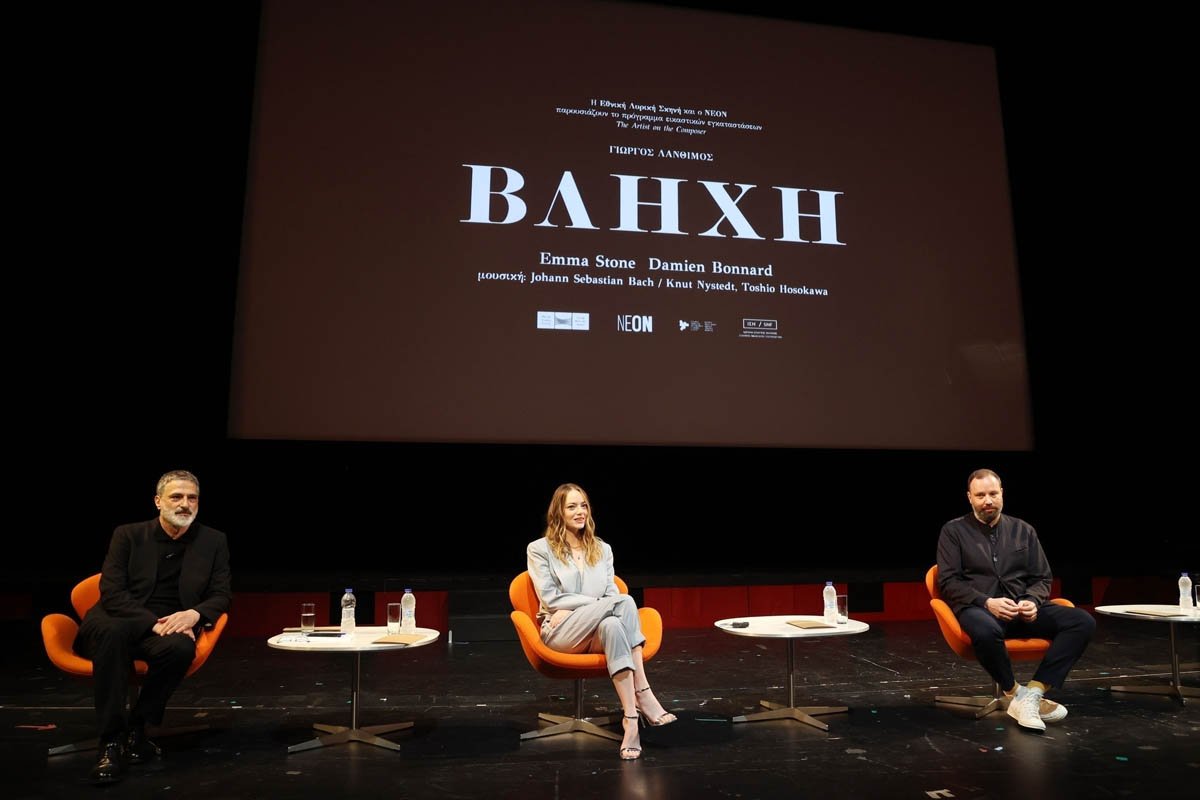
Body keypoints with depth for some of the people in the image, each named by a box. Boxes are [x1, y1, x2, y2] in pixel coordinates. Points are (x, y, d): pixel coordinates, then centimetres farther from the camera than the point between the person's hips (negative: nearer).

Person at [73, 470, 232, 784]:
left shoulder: (214, 542, 7)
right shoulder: (128, 535, 4)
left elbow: (222, 595, 5)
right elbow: (111, 592, -5)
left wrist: (194, 614, -18)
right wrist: (154, 622, -20)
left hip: (169, 629, 1)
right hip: (117, 624, 0)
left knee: (182, 647, -35)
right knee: (112, 632, -36)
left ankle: (137, 726, -12)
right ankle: (111, 741, -29)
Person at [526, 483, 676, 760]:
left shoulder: (602, 549, 19)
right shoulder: (539, 549, 6)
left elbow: (611, 593, 11)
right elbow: (550, 598, -4)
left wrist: (575, 609, -11)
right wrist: (596, 603, -14)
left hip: (599, 633, 4)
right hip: (561, 633, -4)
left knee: (612, 625, -37)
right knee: (624, 601, -31)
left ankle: (630, 717, -42)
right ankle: (643, 695, -33)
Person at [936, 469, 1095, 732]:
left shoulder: (1023, 530, 16)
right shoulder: (954, 531, 4)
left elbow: (1042, 578, 14)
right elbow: (948, 582, -3)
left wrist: (1033, 601, -9)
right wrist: (987, 602, -18)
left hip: (1023, 609, 5)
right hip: (978, 608, -4)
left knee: (1083, 621, -21)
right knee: (986, 630, -41)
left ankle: (1033, 693, -25)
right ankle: (1016, 693, -14)